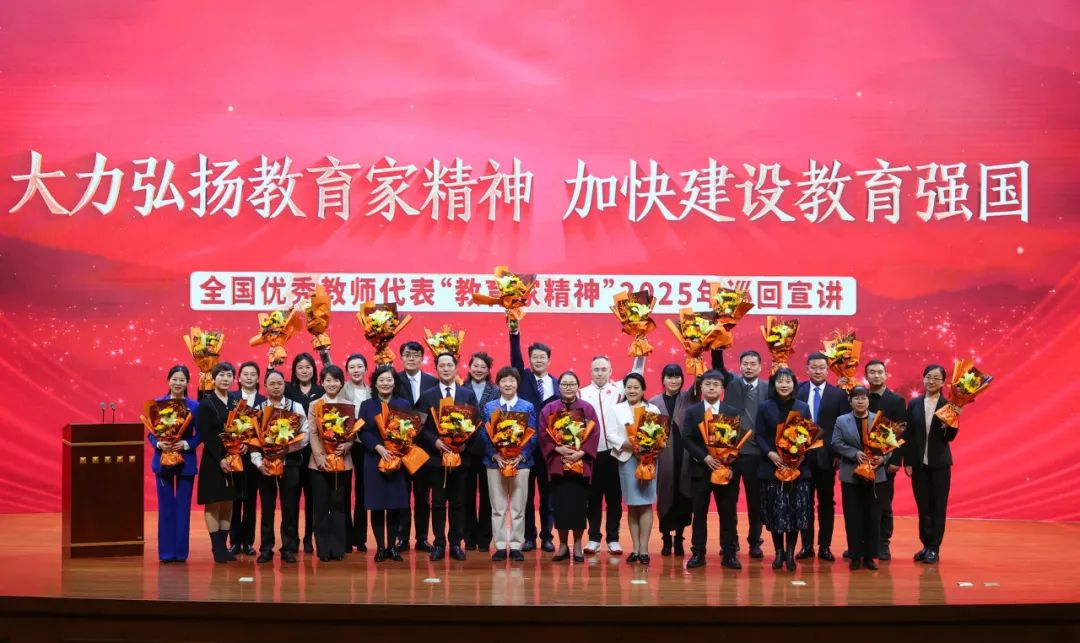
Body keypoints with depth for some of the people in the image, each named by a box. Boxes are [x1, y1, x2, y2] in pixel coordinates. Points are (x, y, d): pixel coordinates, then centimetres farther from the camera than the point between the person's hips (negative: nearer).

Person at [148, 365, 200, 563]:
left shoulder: (194, 406, 1)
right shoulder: (158, 403, 1)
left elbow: (198, 435, 0)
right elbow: (151, 433, 2)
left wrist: (186, 444, -17)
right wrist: (159, 444, -17)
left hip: (186, 461, 0)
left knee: (183, 507, 3)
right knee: (166, 507, 4)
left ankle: (181, 552, 10)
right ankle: (166, 552, 9)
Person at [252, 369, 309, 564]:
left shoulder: (296, 407, 2)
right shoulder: (258, 409, 5)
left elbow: (305, 437, -4)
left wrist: (287, 447, -18)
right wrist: (258, 462, -12)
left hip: (290, 462, -1)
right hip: (265, 463, 1)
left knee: (290, 508, 2)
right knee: (267, 508, 6)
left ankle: (289, 548, 10)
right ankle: (266, 549, 13)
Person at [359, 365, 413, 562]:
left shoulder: (404, 404, 8)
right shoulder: (366, 405, 8)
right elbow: (362, 432, -1)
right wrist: (379, 448, -16)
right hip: (374, 461, 0)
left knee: (395, 505, 1)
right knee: (377, 506, -1)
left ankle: (392, 546, 10)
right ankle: (380, 546, 6)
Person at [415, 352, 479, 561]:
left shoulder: (468, 394, 7)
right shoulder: (427, 396, 5)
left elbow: (476, 424, 4)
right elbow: (421, 427, 1)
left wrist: (465, 442, -11)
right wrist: (435, 441, -15)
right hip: (436, 456, -1)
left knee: (458, 503, 5)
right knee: (438, 503, 3)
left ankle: (456, 544, 10)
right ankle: (439, 544, 8)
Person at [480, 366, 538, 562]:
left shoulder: (528, 407, 3)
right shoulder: (489, 407, 6)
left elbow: (533, 436, 0)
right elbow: (484, 435, 2)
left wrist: (521, 456, -14)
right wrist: (495, 456, -13)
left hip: (520, 462, -1)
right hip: (495, 462, 1)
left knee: (518, 508, 3)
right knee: (497, 507, 3)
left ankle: (516, 546, 9)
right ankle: (500, 546, 9)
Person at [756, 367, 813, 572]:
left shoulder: (803, 407, 9)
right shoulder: (764, 407, 5)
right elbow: (759, 435, 1)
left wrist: (803, 454, -10)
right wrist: (770, 454, -15)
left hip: (798, 467, 1)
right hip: (772, 467, -1)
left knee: (796, 511, -2)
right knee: (776, 511, 0)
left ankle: (790, 553, 7)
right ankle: (779, 552, 10)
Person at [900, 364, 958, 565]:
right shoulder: (914, 405, 4)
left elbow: (950, 437, -4)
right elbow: (908, 435, 4)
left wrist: (949, 423, -24)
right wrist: (907, 461, 0)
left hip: (940, 464, -2)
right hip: (918, 463, 2)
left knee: (938, 507, 3)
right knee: (923, 507, 8)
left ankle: (934, 548, 9)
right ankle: (926, 545, 17)